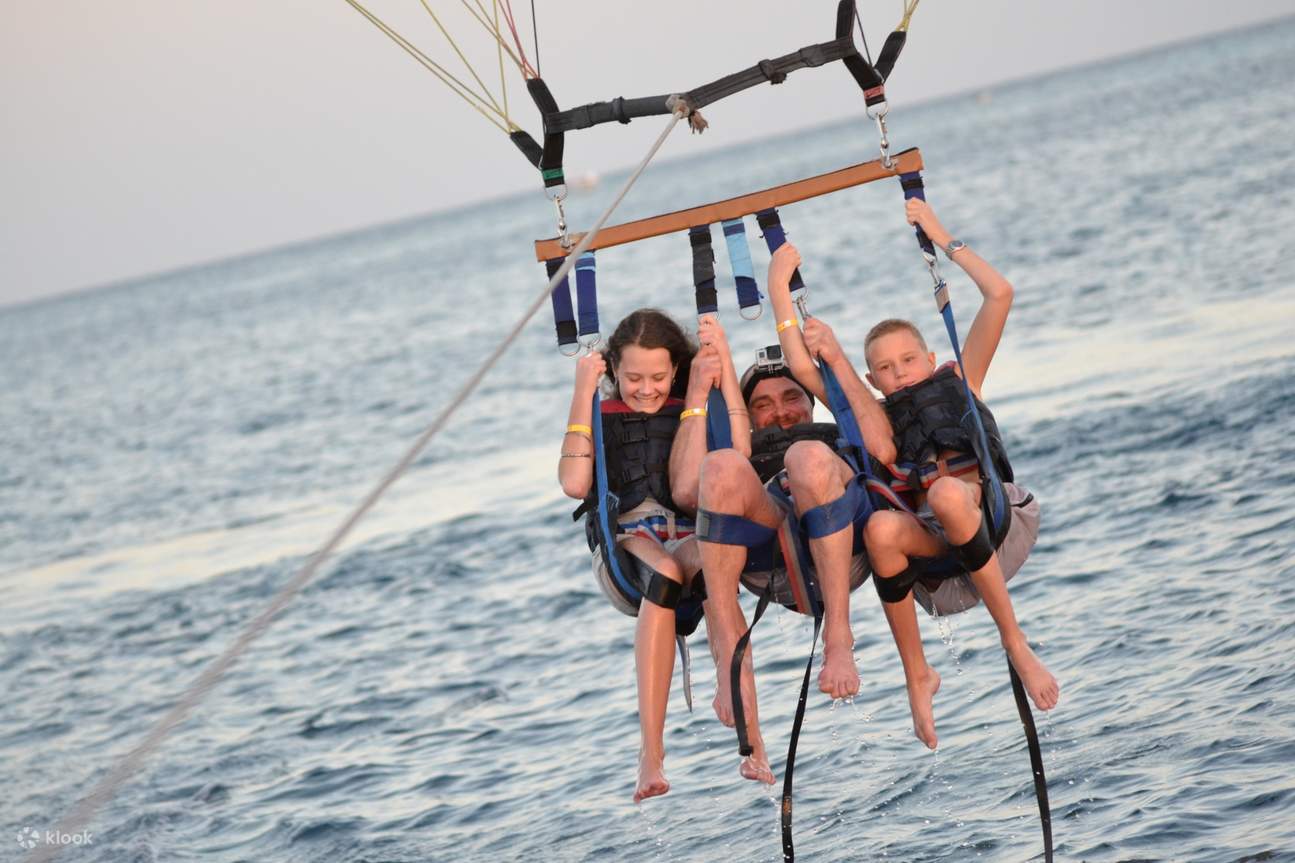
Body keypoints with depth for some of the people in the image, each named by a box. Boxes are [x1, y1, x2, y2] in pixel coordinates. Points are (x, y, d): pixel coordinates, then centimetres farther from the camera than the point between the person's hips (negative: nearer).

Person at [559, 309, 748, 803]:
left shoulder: (698, 409, 18)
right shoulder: (600, 419, 15)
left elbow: (738, 455, -4)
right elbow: (574, 484, -4)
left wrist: (724, 365, -2)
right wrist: (583, 395, 0)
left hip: (692, 537, 1)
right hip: (622, 549, -1)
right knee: (664, 571, -39)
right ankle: (651, 752, -48)